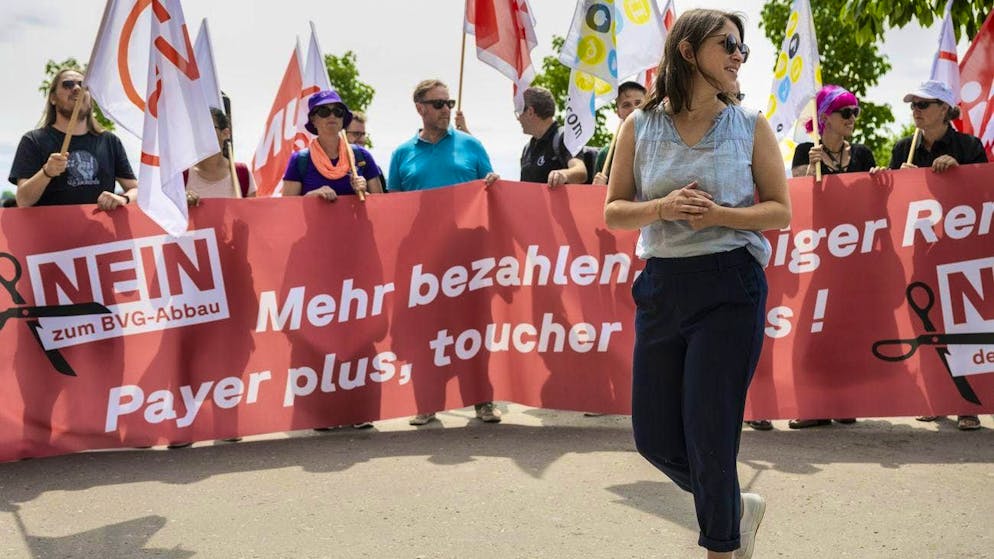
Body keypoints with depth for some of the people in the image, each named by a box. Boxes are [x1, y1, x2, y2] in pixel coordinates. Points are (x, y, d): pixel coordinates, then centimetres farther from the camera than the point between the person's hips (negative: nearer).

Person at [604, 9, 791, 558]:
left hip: (729, 288, -3)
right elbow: (613, 211, 6)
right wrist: (662, 208, -14)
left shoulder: (750, 126, 1)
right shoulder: (639, 127, 3)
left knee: (708, 433, -2)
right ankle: (737, 507, 36)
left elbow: (781, 211, 3)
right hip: (661, 287, 3)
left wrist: (720, 215, -15)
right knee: (654, 436, 8)